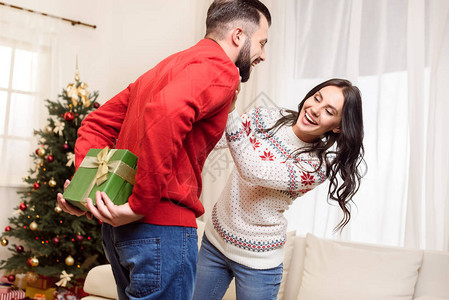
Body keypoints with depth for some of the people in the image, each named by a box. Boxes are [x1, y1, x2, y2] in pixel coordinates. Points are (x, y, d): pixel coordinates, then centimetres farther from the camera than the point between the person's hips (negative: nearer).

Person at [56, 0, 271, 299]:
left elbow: (98, 123, 18)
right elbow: (165, 112, -31)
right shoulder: (220, 69, -10)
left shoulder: (166, 66, 20)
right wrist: (141, 205, -23)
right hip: (163, 226, -9)